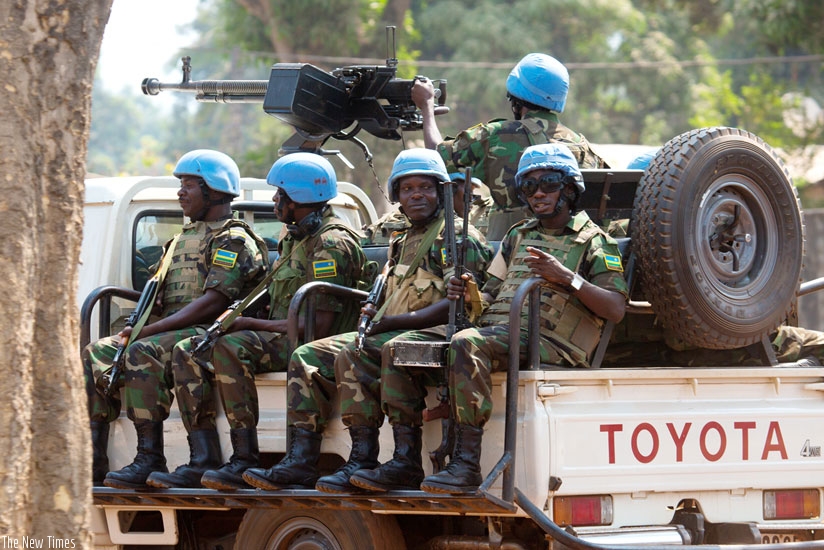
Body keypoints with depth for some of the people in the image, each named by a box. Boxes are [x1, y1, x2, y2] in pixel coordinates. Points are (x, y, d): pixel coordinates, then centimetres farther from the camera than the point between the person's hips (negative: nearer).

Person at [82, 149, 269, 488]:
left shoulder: (233, 240, -5)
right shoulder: (184, 238, 26)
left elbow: (213, 302, -17)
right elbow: (158, 296, 27)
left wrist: (150, 330, -21)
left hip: (208, 333, -9)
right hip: (170, 332, 9)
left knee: (143, 353, -35)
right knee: (96, 354, -10)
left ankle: (150, 459, -37)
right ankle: (92, 460, -17)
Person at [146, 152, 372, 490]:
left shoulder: (331, 244, -14)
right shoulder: (295, 240, 19)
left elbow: (318, 326, -21)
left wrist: (251, 324, -14)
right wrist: (239, 318, 5)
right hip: (282, 340, 10)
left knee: (231, 348, -33)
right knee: (189, 352, -4)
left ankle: (245, 462, -31)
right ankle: (203, 461, -15)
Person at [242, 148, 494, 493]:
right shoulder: (402, 244, 25)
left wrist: (392, 322, -20)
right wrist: (373, 315, 4)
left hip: (434, 336, -9)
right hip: (390, 337, 9)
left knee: (352, 356, -32)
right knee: (308, 357, -6)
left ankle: (364, 460, -31)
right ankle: (300, 462, -15)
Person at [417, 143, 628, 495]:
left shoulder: (593, 241, 9)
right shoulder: (518, 236, 28)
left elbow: (616, 310, -4)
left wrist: (567, 277, -14)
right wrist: (469, 295, 3)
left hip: (547, 343, -6)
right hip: (498, 331, 6)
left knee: (467, 344, -37)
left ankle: (466, 464, -38)